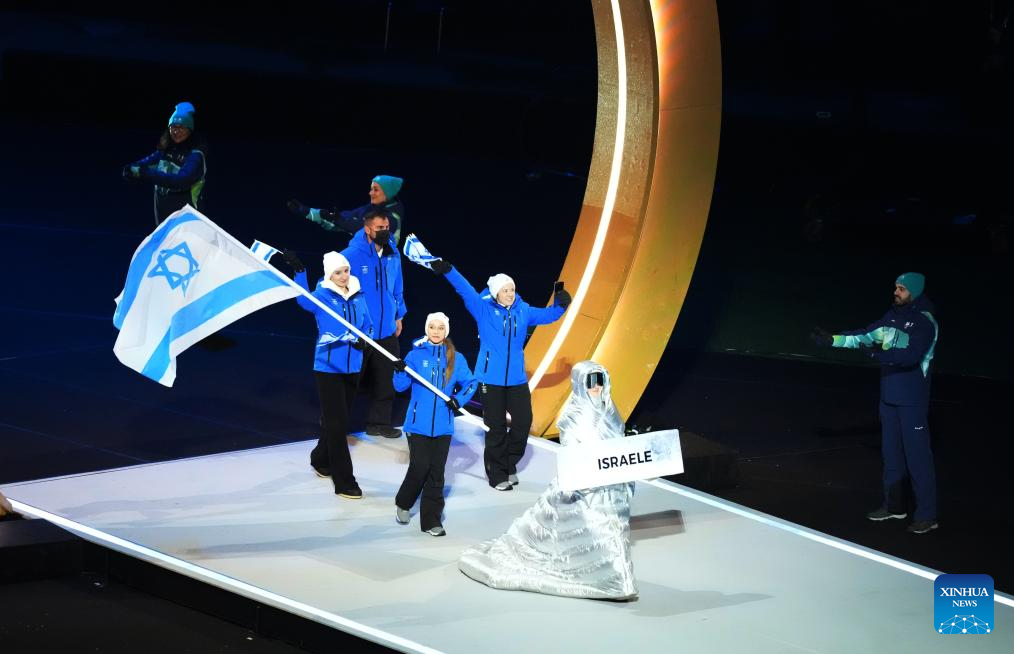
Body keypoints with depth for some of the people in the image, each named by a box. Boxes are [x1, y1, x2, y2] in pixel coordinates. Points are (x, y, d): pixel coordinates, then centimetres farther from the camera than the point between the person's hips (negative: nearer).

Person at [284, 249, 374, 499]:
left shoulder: (358, 297, 5)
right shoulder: (322, 296, -11)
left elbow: (368, 327, 10)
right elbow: (304, 299, -33)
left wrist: (363, 340, -13)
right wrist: (299, 272, -47)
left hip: (352, 368, 6)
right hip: (328, 368, -6)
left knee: (340, 420, 18)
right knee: (337, 423, -7)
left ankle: (321, 460, 42)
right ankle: (344, 482, -3)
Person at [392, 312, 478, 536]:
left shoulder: (456, 359, 3)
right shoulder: (416, 355, -1)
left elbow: (470, 383, 9)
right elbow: (400, 385, -1)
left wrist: (458, 400, -8)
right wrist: (400, 370, -20)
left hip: (442, 425, 2)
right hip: (418, 423, -2)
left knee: (436, 472, 3)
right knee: (419, 467, -7)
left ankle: (431, 521, 11)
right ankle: (403, 503, 22)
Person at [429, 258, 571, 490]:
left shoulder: (523, 311, 6)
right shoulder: (484, 309, -4)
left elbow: (547, 315, 12)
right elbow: (465, 290, -15)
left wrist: (559, 305, -10)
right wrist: (447, 270, -28)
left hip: (517, 378, 4)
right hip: (491, 378, -3)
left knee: (523, 421, 2)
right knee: (495, 428, 2)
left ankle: (508, 465, 26)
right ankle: (497, 474, 15)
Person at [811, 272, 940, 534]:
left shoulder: (924, 322, -14)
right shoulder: (894, 315, 8)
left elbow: (912, 355, -25)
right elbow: (865, 335, 13)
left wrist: (881, 353, -32)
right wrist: (832, 340, 9)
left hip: (912, 401, -8)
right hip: (889, 396, 8)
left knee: (917, 456, -6)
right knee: (892, 453, 16)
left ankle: (927, 515, -2)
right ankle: (894, 505, 27)